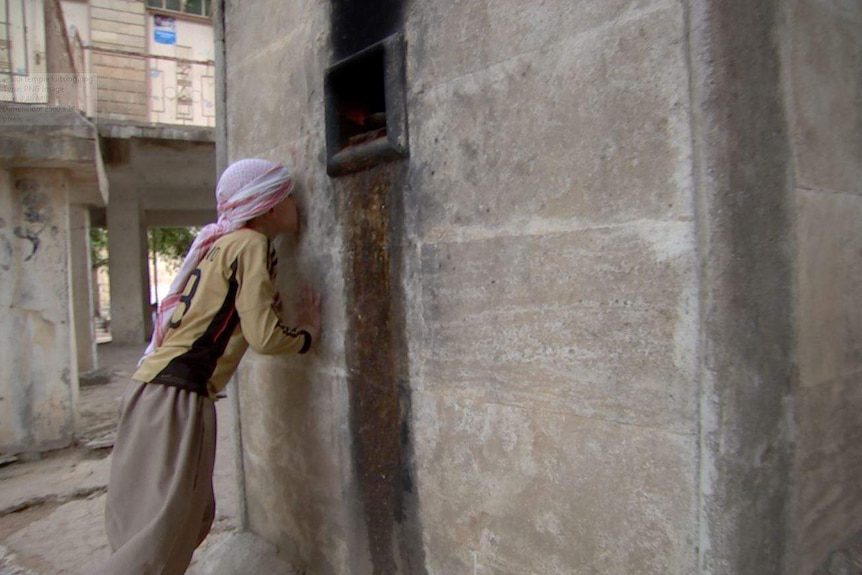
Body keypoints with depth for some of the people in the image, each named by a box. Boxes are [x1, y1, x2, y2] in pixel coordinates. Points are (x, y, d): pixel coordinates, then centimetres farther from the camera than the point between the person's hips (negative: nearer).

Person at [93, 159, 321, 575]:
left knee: (194, 518, 15)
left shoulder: (221, 242, 18)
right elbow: (264, 337, -14)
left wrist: (296, 321, 12)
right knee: (162, 535, -6)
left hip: (159, 386, 9)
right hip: (175, 395, -9)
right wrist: (309, 332, 3)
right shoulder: (251, 243, -7)